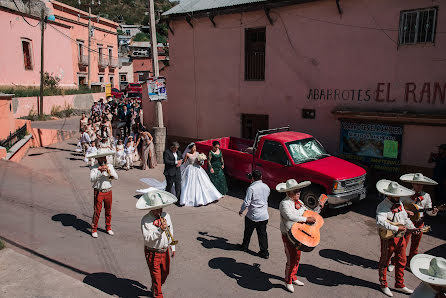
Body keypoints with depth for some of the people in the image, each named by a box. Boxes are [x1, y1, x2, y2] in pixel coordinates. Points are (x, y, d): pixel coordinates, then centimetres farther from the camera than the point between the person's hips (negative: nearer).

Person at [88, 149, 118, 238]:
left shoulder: (110, 166, 5)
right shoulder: (94, 168, -6)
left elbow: (116, 177, -2)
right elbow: (92, 179, -20)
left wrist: (109, 171, -17)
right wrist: (100, 171, -30)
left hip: (108, 191, 4)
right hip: (98, 192, -4)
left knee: (108, 211, 14)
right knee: (97, 211, -1)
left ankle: (108, 228, 30)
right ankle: (94, 229, 14)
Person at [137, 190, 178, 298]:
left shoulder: (166, 216, -1)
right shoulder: (145, 220, -18)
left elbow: (171, 232, 10)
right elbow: (147, 238, -27)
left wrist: (173, 248, 12)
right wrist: (160, 229, -36)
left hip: (165, 251, 6)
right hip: (152, 253, -6)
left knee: (165, 272, 22)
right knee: (156, 276, 4)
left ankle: (155, 289, 48)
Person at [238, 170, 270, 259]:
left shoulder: (251, 188, -20)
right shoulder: (266, 187, -1)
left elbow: (246, 202, -19)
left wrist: (241, 211, -5)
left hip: (253, 216, -4)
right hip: (264, 215, 4)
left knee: (248, 232, 19)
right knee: (262, 233, 12)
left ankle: (245, 246, 37)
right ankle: (264, 252, 14)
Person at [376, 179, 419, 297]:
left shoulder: (399, 203, 7)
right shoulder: (383, 206, -21)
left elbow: (405, 218, 16)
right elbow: (380, 222, -35)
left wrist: (412, 228, -1)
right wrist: (397, 228, -32)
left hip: (400, 238, 8)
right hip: (388, 239, -8)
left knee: (401, 262, 18)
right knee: (384, 262, 10)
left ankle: (400, 285, 37)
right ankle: (383, 285, 29)